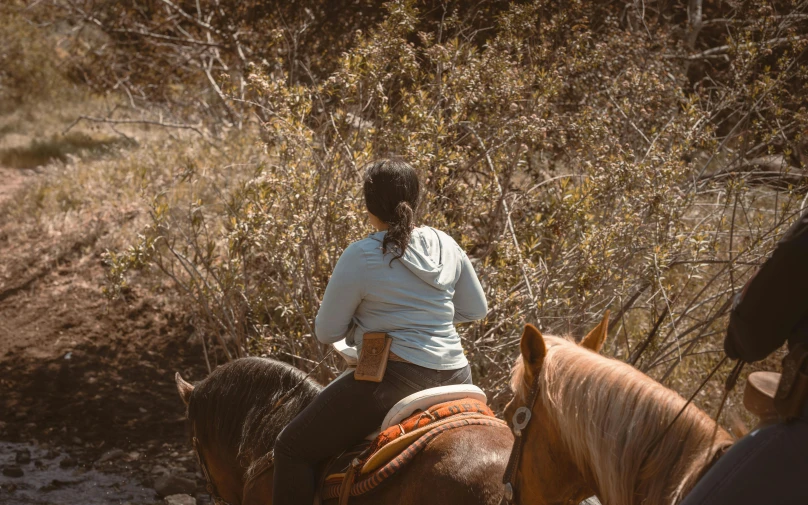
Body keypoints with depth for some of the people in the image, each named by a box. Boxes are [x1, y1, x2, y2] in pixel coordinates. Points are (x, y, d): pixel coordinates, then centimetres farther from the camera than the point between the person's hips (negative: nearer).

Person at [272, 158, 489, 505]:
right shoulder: (446, 246, 5)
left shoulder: (360, 256, -12)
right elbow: (476, 310, 16)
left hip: (395, 377, -7)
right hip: (455, 375, 7)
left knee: (293, 448, 6)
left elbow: (327, 333, -5)